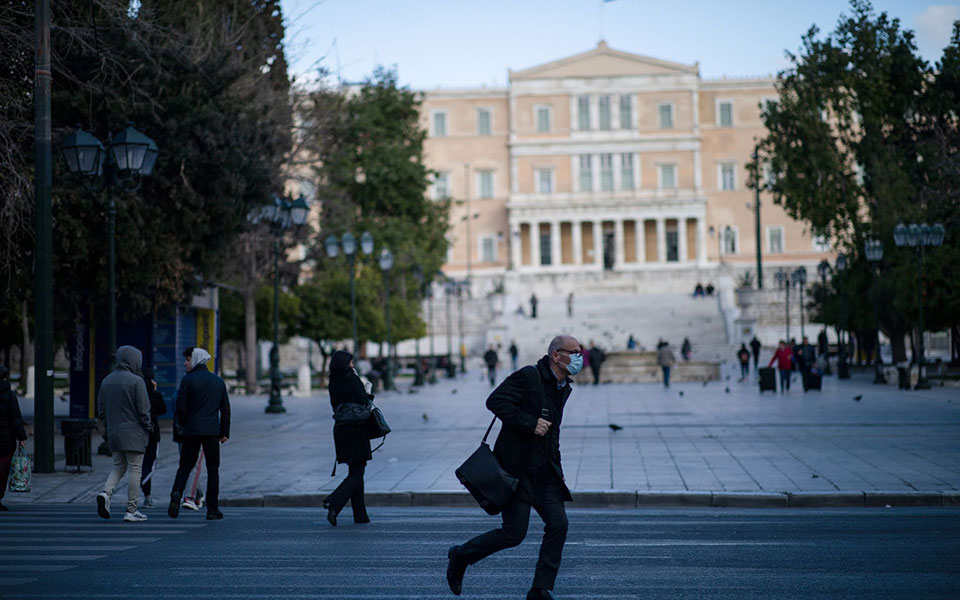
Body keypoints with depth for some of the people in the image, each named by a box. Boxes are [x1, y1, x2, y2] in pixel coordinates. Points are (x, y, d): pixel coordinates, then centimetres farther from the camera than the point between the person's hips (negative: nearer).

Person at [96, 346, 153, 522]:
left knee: (119, 466, 17)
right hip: (133, 432, -6)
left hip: (113, 432, 6)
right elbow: (143, 409, -13)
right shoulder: (136, 381, -12)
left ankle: (106, 492, -9)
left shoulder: (106, 381, 9)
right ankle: (131, 511, 1)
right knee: (135, 469, 0)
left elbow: (101, 409, 11)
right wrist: (149, 427, 0)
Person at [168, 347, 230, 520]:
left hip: (191, 430, -2)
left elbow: (181, 407, -7)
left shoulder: (187, 380, -4)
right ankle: (212, 509, 3)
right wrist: (225, 432, 14)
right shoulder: (218, 381, 9)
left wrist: (183, 425, 10)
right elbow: (225, 408, 10)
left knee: (185, 466, 8)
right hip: (212, 431, 2)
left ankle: (177, 492, -19)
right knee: (213, 469, 6)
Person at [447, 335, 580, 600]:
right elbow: (495, 401, -21)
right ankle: (460, 556, 17)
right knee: (514, 533, -6)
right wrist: (530, 423, -23)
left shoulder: (564, 388, 13)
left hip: (544, 470, 8)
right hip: (517, 468, -8)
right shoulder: (529, 376, -13)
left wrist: (556, 467, 17)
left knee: (558, 524, -5)